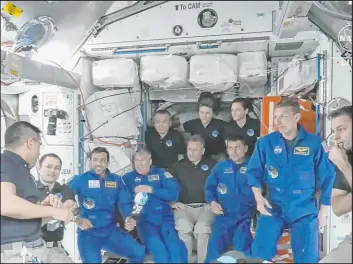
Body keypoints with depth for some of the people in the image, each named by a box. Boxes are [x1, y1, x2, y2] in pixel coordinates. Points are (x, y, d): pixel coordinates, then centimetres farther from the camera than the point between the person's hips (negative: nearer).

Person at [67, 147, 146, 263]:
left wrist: (128, 218, -15)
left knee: (139, 253, -7)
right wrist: (77, 220, -16)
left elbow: (125, 203, 4)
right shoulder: (81, 180, -3)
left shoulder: (117, 180, 7)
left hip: (111, 230, 3)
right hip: (88, 232, -3)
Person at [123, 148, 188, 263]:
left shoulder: (160, 173, 11)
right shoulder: (128, 178, 12)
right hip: (144, 220, 0)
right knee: (158, 248, -28)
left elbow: (174, 193, -3)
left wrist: (151, 190, -8)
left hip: (164, 218, 1)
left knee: (176, 248, -25)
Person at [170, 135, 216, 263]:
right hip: (184, 207, 1)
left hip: (206, 207, -1)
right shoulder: (178, 166, 17)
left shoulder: (212, 165, 13)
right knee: (184, 228, -31)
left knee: (202, 228, -32)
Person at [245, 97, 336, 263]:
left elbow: (326, 177, 0)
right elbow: (253, 171, 3)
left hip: (304, 210, 0)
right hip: (273, 208, 1)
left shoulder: (314, 143, -7)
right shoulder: (265, 142, -4)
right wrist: (258, 198, -10)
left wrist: (324, 210, 3)